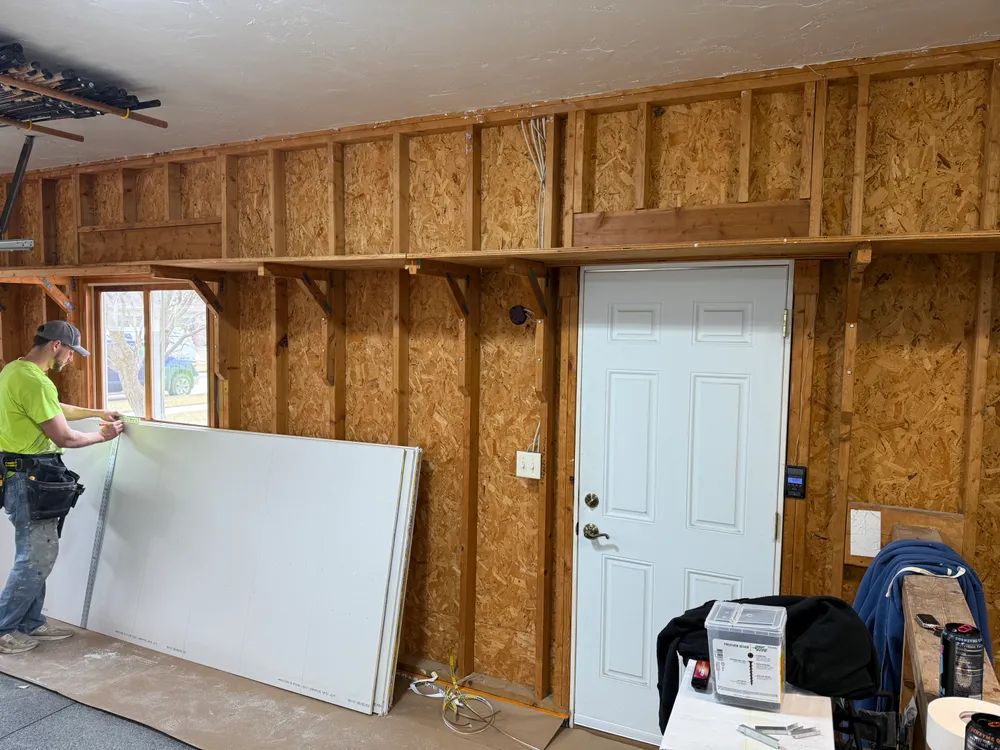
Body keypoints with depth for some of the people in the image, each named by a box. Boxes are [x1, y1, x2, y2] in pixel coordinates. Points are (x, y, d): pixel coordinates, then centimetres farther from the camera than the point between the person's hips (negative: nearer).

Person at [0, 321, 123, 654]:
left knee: (35, 555, 17)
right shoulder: (34, 381, -21)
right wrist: (102, 435, -2)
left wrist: (98, 413, 25)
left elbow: (57, 409, 27)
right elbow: (64, 437, -18)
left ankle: (30, 623, 26)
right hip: (29, 478, -11)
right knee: (38, 558, -1)